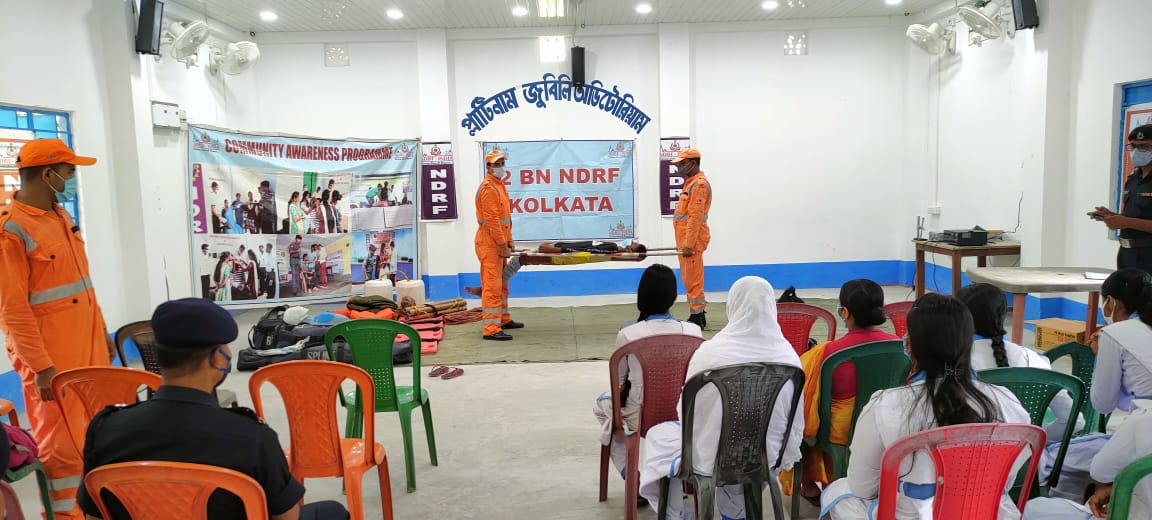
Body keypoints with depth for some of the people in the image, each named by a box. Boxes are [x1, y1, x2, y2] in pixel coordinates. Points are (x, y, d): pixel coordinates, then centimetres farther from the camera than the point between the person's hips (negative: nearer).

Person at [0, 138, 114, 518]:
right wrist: (41, 366, -19)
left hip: (87, 347, 8)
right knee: (62, 445, 3)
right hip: (51, 358, -8)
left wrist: (102, 332, 19)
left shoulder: (60, 216, 11)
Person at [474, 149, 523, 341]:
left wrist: (509, 239, 13)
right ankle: (491, 329, -10)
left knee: (502, 283, 19)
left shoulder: (499, 185, 16)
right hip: (490, 241, -10)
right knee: (492, 284, -11)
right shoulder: (488, 188, -16)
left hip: (499, 241, 10)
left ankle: (503, 319, 31)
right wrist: (502, 245, -20)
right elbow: (492, 220, -21)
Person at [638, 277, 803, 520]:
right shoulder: (789, 356, -14)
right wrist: (785, 459, 16)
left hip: (712, 460, -3)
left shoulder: (709, 352, -23)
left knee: (657, 435, 25)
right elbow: (796, 423, -3)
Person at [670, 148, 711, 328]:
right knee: (689, 278, 14)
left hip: (692, 239, -11)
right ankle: (697, 315, 22)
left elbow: (695, 217, -21)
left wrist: (688, 244, -24)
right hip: (685, 238, 11)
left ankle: (697, 318, -2)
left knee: (693, 279, -7)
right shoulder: (691, 182, 19)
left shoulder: (699, 184, -14)